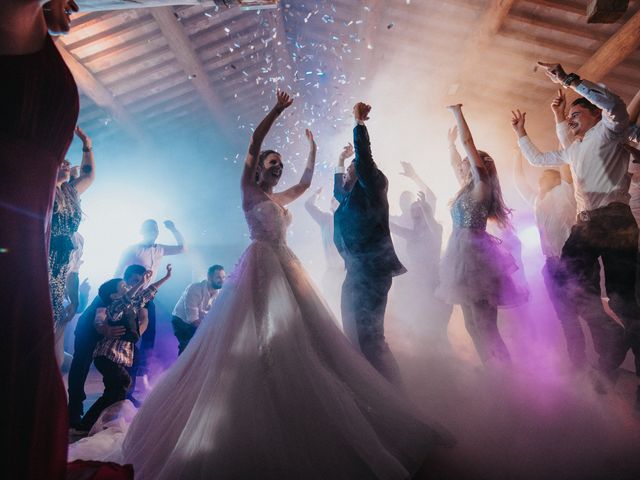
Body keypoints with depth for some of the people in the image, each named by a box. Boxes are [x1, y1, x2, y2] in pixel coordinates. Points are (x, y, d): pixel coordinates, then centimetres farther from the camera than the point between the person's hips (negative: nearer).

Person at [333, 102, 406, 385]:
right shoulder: (352, 198, 19)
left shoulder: (370, 190, -4)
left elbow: (364, 160, -17)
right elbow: (338, 191, 40)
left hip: (371, 272, -9)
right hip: (357, 272, 10)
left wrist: (359, 123, -9)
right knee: (355, 335, 14)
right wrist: (339, 165, 40)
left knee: (369, 335, -10)